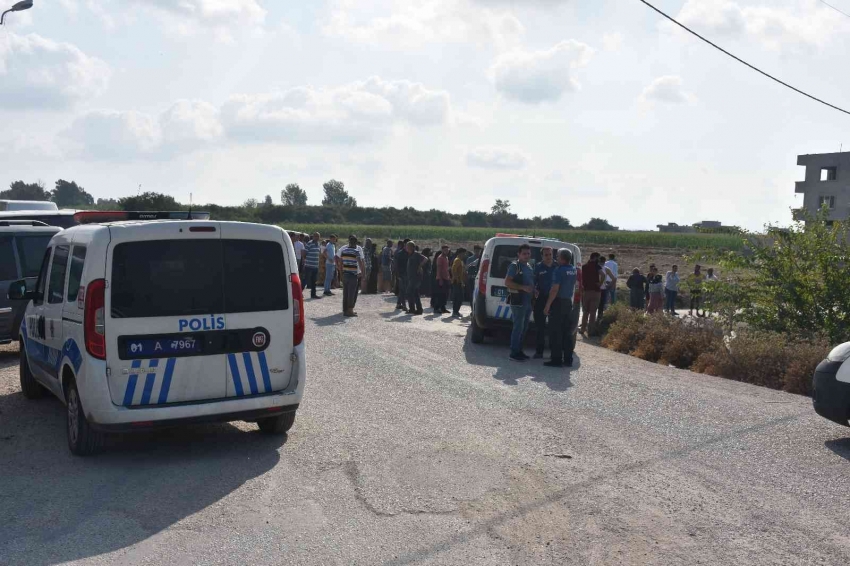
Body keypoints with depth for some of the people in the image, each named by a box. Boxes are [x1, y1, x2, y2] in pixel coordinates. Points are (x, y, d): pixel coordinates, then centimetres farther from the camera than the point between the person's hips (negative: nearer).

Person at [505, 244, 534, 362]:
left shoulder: (529, 267, 18)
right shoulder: (514, 266, -7)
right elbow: (507, 282, -15)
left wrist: (534, 290, 8)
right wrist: (523, 287, -22)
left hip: (528, 301, 9)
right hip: (518, 301, -9)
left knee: (524, 327, 12)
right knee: (518, 326, -8)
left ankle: (519, 351, 20)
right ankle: (514, 353, -4)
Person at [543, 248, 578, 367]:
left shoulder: (559, 270, -16)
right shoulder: (573, 270, 9)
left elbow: (554, 289, -20)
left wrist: (547, 305, -18)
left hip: (558, 302, -8)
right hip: (568, 302, 8)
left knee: (555, 332, -3)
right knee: (566, 332, 12)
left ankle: (557, 360, -3)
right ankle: (568, 359, 14)